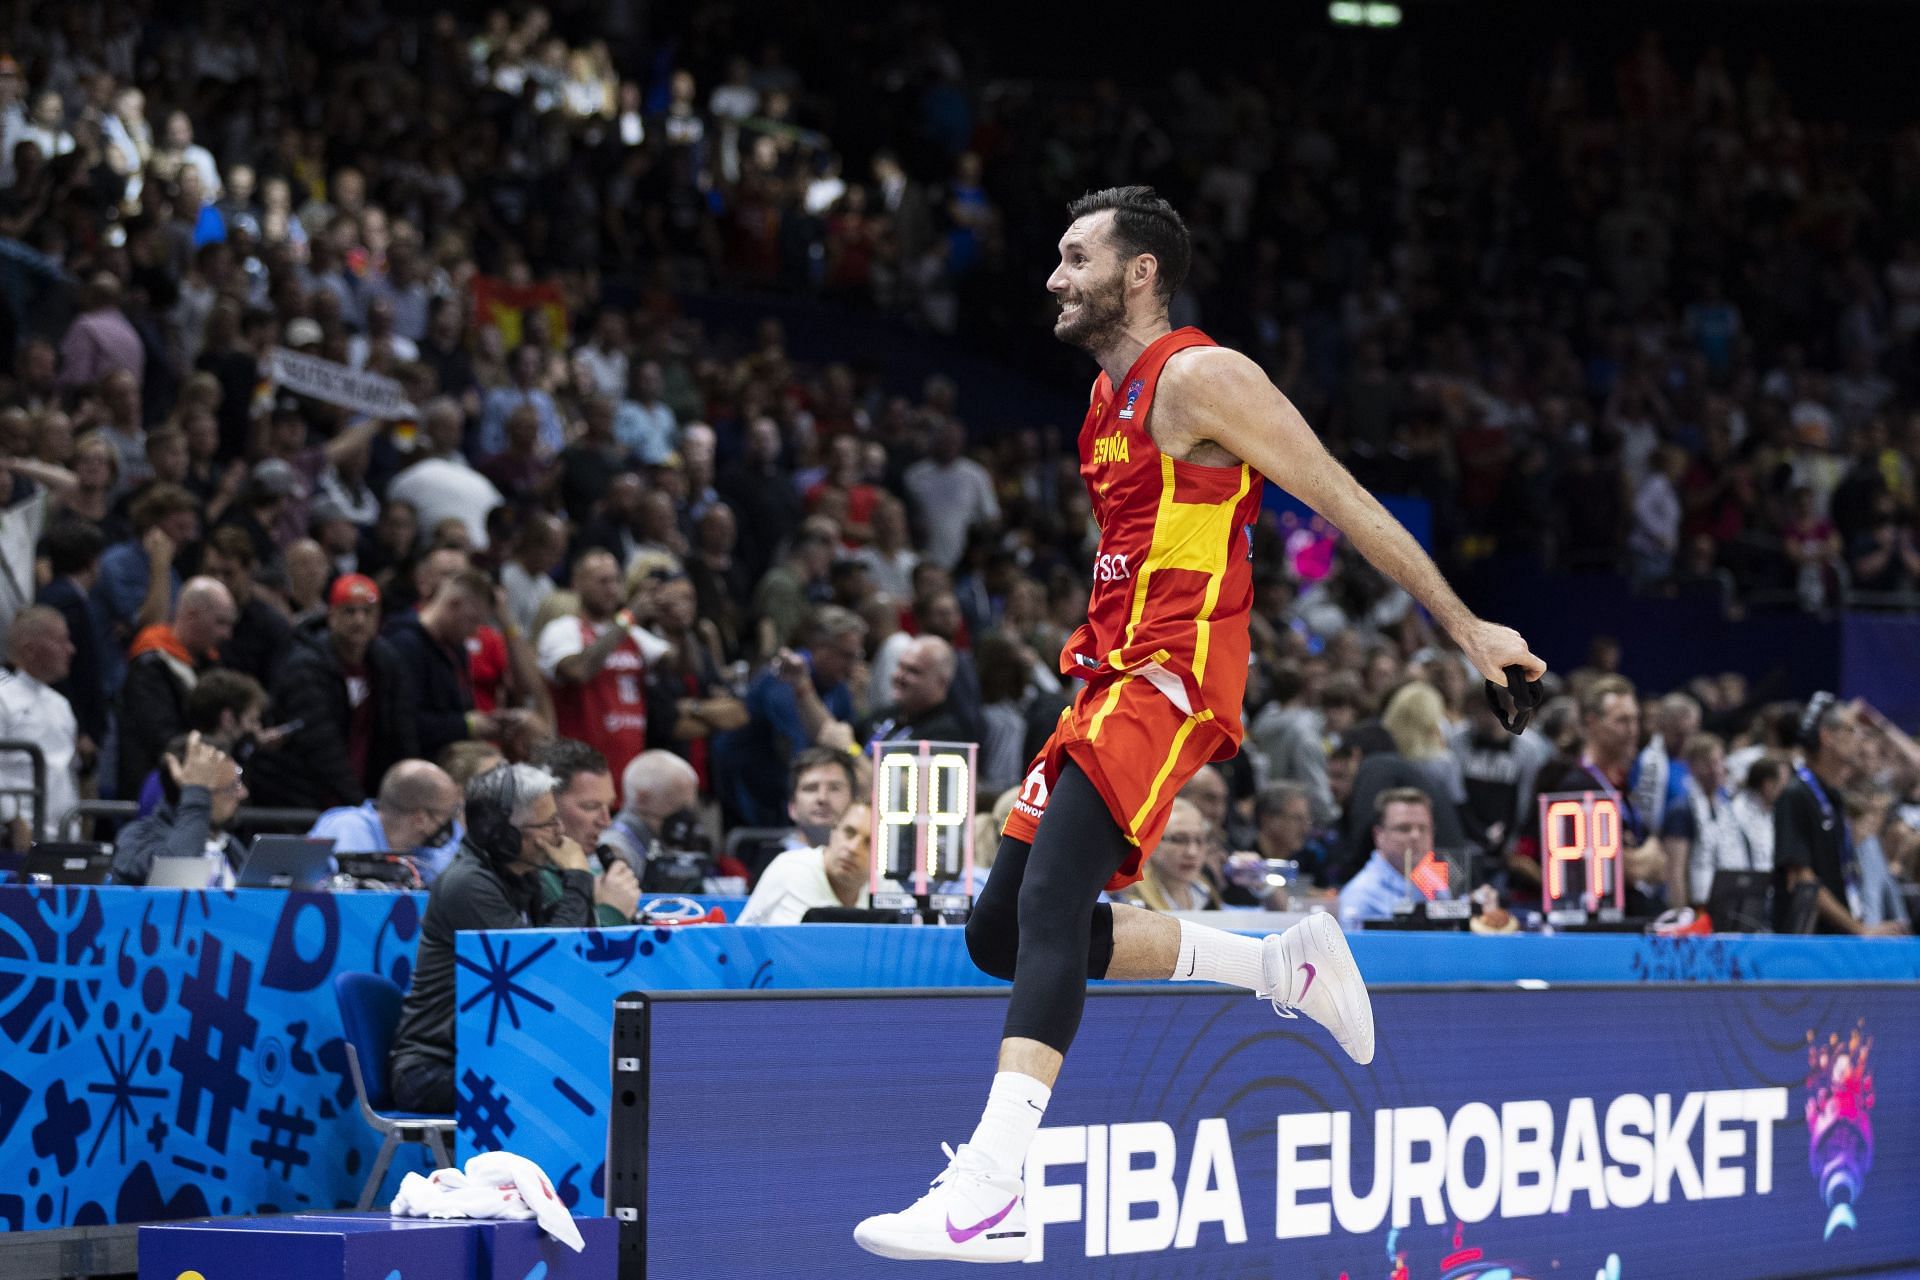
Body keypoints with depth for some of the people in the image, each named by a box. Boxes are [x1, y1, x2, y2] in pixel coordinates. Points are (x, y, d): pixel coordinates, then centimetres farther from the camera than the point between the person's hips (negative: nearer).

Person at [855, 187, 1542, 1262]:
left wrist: (1465, 627, -4)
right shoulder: (1110, 396, 20)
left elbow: (1347, 501, -6)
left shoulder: (1200, 377, -8)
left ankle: (990, 1193, -35)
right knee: (1000, 931, 6)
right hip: (1113, 678, 10)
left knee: (1050, 901, -26)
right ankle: (1284, 965, 16)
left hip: (1173, 675, -10)